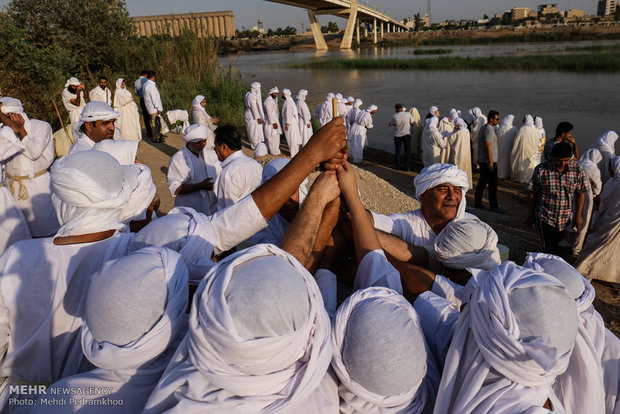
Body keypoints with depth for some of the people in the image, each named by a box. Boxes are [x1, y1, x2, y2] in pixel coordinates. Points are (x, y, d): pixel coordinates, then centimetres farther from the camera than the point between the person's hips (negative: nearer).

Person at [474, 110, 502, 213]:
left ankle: (478, 203, 19)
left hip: (482, 161, 10)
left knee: (482, 182, 14)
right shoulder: (489, 130, -17)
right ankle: (493, 206, 0)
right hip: (488, 162, -10)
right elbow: (488, 148, -21)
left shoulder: (483, 128, 13)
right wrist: (491, 163, -21)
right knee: (493, 184, -4)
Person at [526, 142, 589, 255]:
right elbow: (531, 194, -6)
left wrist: (579, 215, 3)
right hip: (546, 217, -3)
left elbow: (581, 193, 4)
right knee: (550, 249, -5)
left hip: (566, 217, 4)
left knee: (559, 245, 20)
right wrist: (530, 217, -1)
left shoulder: (577, 169, -7)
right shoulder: (541, 170, -15)